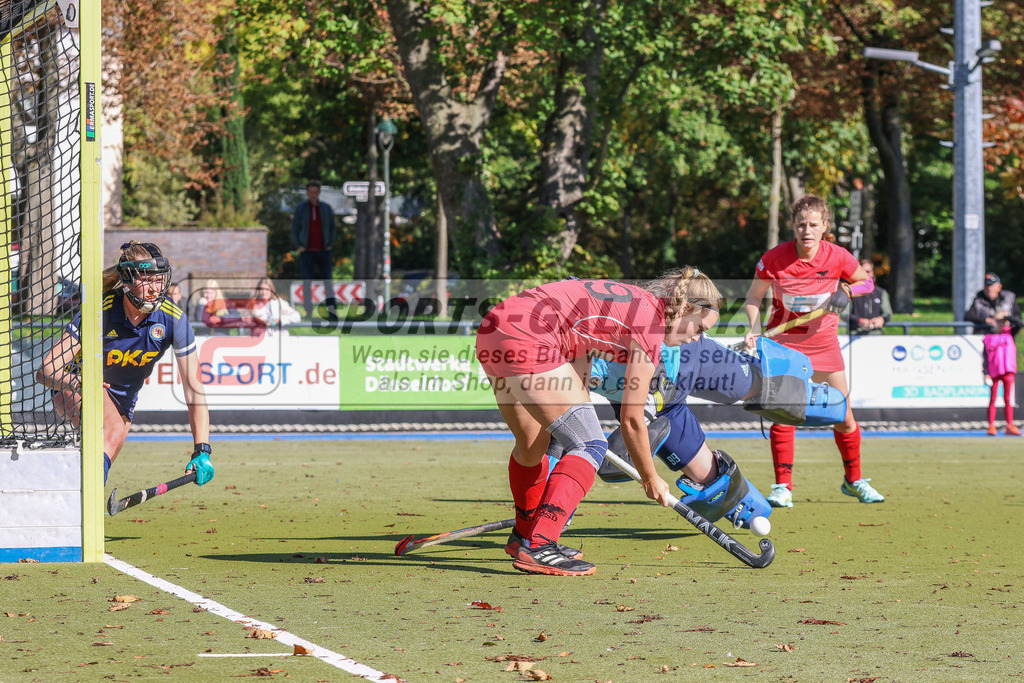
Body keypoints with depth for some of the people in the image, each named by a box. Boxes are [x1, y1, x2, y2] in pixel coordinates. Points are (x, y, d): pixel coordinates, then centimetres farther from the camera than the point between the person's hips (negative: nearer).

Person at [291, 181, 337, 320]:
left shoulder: (326, 209, 6)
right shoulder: (300, 209, 2)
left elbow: (332, 228, 14)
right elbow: (295, 230, 7)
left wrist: (330, 245, 2)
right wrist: (299, 246, -5)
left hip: (323, 251, 1)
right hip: (307, 251, -1)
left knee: (328, 281, -6)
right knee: (307, 283, -3)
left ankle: (332, 311, -5)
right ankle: (308, 313, 0)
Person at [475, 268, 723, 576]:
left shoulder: (631, 301, 21)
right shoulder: (650, 322, -4)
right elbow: (632, 419, 0)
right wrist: (650, 479, 13)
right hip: (526, 339, -10)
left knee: (533, 443, 27)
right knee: (591, 445, -6)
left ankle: (524, 536, 46)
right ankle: (537, 547, -15)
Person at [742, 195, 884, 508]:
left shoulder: (837, 257, -11)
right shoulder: (775, 258, -15)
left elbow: (866, 282, 7)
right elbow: (753, 297, -2)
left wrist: (845, 291, -13)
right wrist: (754, 329, -18)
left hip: (824, 340, 2)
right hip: (784, 340, -2)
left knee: (844, 416, 4)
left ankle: (853, 480, 24)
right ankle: (783, 487, -1)